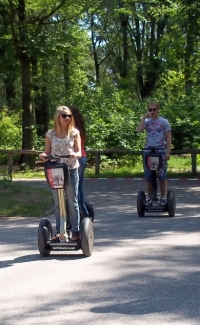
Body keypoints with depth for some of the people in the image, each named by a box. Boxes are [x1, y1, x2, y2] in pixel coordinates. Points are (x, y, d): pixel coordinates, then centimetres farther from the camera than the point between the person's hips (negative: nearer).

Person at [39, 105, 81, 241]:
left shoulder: (74, 132, 1)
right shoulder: (50, 134, 5)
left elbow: (79, 152, -1)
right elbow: (47, 152, 7)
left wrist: (75, 154, -24)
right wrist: (43, 156, -16)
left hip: (71, 170, -2)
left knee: (72, 203, 2)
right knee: (58, 203, 9)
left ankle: (76, 231, 9)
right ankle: (59, 231, 16)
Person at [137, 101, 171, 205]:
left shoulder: (164, 122, 0)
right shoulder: (146, 121, 4)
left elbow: (168, 137, -2)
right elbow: (139, 130, -15)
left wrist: (168, 152, -10)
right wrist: (144, 117, -13)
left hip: (161, 152, -2)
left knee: (162, 177, 2)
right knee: (149, 177, 4)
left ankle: (163, 198, 13)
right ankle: (150, 198, 13)